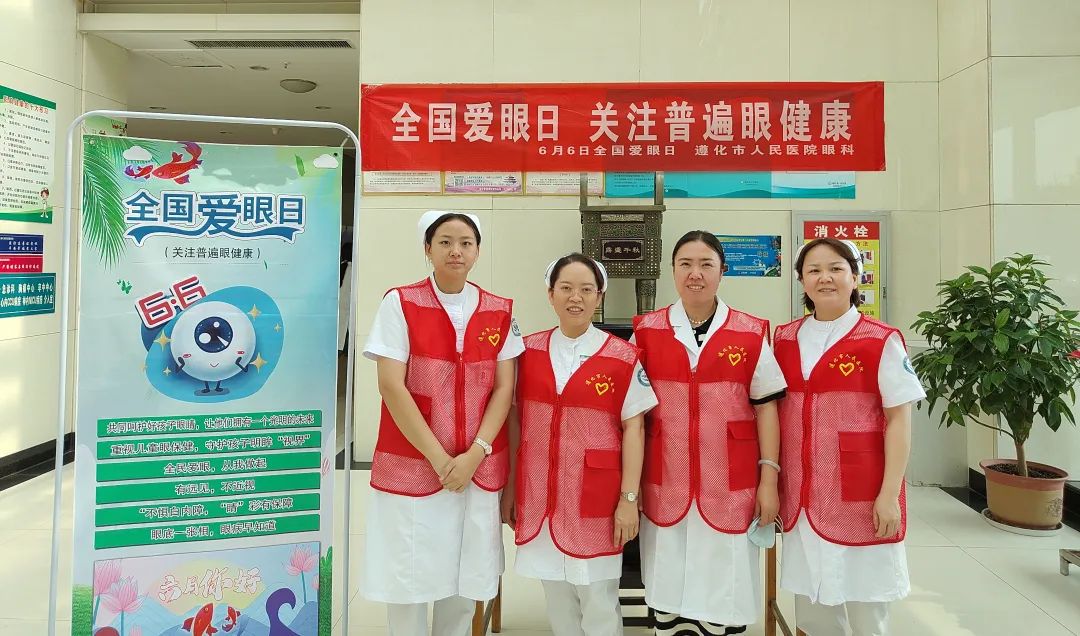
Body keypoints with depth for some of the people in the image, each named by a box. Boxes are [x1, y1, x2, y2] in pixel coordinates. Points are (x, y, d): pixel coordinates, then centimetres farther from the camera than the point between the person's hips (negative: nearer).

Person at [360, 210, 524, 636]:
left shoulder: (500, 312, 5)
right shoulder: (400, 303, -4)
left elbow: (504, 389, 2)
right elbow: (391, 386, -10)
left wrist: (475, 453, -10)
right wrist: (439, 458, -13)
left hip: (479, 469, 3)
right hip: (411, 467, -2)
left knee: (465, 582, 12)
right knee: (407, 579, 5)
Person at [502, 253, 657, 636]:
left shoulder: (622, 357, -5)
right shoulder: (528, 351, 4)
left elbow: (633, 428, -4)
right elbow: (515, 421, 7)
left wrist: (629, 498, -7)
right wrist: (509, 489, 8)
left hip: (596, 499, -3)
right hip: (539, 496, 3)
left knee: (599, 604, 7)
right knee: (557, 600, 15)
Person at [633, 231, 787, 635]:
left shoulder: (751, 333, 0)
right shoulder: (646, 332, 3)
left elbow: (766, 408, 3)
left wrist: (769, 479, -1)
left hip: (731, 487, -1)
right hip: (665, 486, 1)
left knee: (725, 597, 5)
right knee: (669, 600, 8)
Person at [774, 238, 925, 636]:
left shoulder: (881, 341, -6)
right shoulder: (785, 339, 6)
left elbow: (899, 420, -7)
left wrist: (889, 494, -11)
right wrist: (772, 481, 9)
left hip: (860, 496, -4)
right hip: (802, 496, 4)